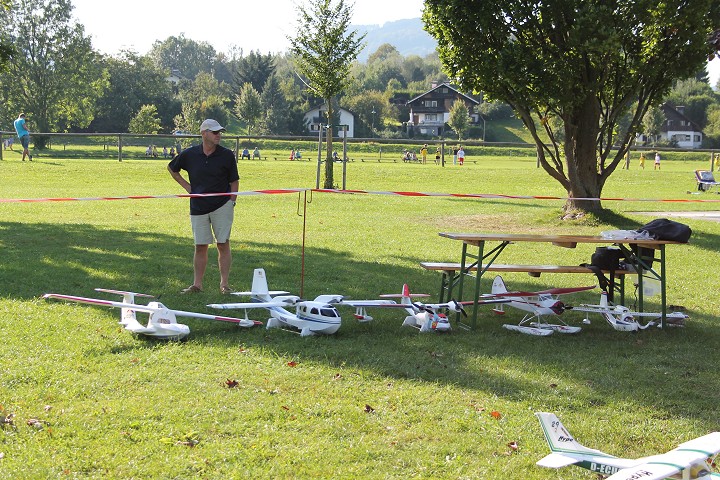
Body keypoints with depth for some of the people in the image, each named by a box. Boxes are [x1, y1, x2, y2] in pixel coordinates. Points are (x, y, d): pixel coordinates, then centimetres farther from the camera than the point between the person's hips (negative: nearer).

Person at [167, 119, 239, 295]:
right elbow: (172, 168, 17)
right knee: (200, 246, 6)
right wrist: (187, 186, 9)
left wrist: (231, 203, -4)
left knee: (223, 245, -2)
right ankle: (197, 284, 12)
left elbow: (234, 181, 2)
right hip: (198, 207, 2)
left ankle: (224, 284, 4)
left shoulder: (227, 155, -4)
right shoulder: (189, 154, -1)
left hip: (222, 206, -2)